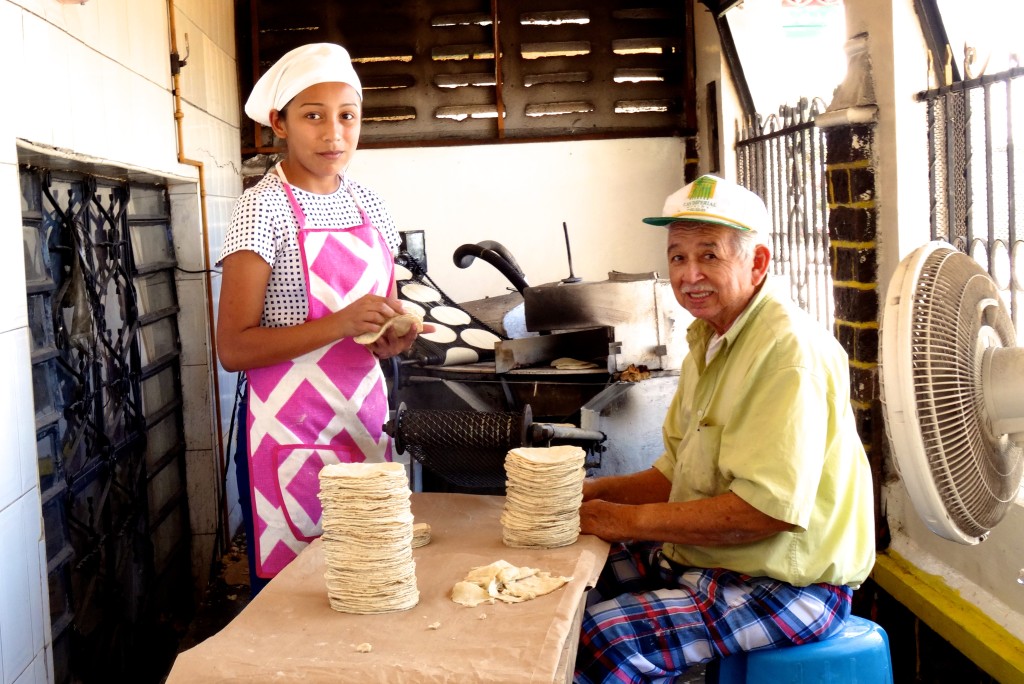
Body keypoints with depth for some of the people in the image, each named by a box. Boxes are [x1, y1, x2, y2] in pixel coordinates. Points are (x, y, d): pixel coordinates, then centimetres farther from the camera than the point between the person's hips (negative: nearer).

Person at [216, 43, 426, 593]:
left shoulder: (369, 206, 9)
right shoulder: (263, 208, -10)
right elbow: (233, 349, -15)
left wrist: (392, 337, -2)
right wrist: (341, 324, -25)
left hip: (365, 418, 6)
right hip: (291, 428, -6)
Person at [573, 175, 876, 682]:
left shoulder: (788, 349, -21)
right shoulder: (708, 340, 12)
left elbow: (771, 507, -29)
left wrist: (630, 520, -22)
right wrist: (601, 490, -1)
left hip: (790, 584, -9)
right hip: (699, 557, 10)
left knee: (599, 639, -22)